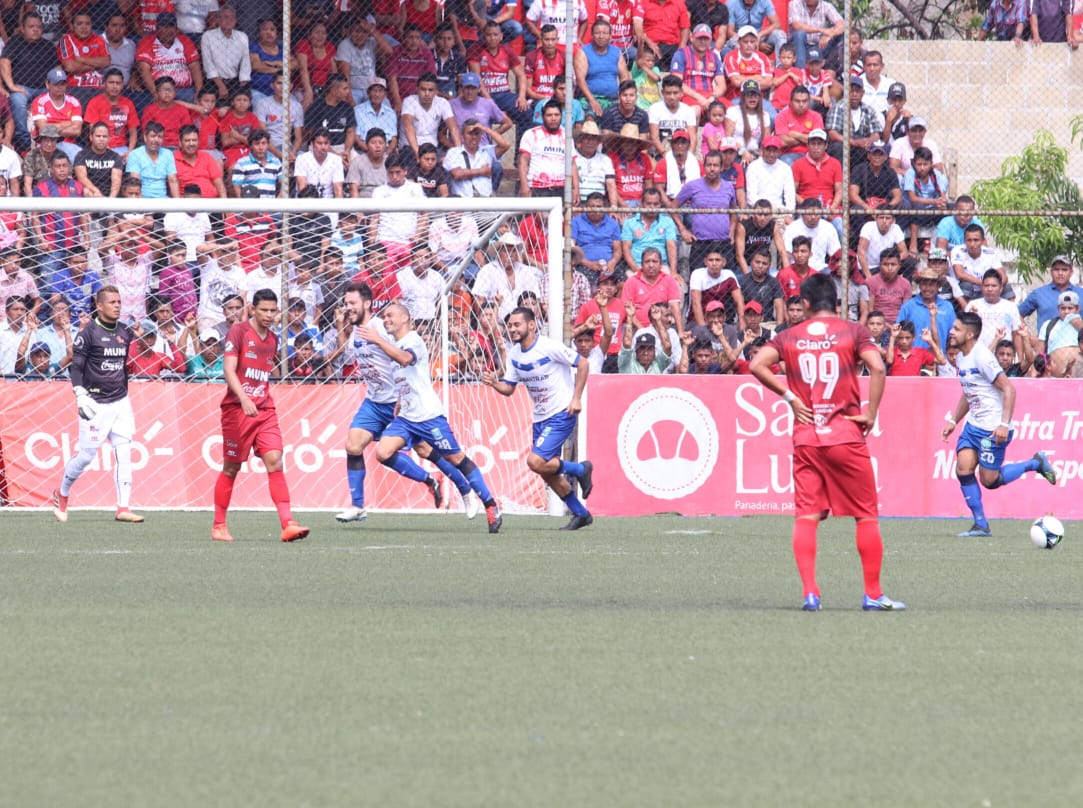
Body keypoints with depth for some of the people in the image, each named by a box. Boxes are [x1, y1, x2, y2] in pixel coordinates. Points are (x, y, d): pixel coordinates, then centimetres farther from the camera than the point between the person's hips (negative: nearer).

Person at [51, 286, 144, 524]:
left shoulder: (125, 332, 9)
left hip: (121, 402, 5)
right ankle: (61, 493, 23)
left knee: (124, 453, -3)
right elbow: (75, 366, -9)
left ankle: (123, 508, -4)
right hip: (96, 404, -5)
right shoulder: (89, 332, -8)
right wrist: (81, 395, -19)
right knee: (87, 454, -1)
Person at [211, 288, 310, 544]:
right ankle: (218, 525, 17)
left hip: (265, 410, 5)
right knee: (231, 467, 3)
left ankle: (287, 524, -18)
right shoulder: (239, 332, -6)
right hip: (237, 408, -5)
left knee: (274, 461, -10)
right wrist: (243, 398, -29)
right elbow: (228, 368, -16)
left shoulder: (273, 339, 14)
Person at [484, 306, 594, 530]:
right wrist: (494, 383, -14)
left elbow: (582, 365, -12)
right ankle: (581, 514, 24)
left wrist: (576, 398, -16)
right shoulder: (514, 354, 4)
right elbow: (509, 388, 8)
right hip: (540, 417, 8)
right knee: (548, 474, 8)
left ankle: (580, 470, 4)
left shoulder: (549, 347, -18)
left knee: (536, 462, -20)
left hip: (561, 414, -8)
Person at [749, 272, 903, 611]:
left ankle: (809, 592, -8)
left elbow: (757, 365, -6)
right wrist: (871, 414, -7)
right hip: (846, 433, -2)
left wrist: (789, 396, 2)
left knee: (805, 515, 2)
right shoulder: (853, 332, 0)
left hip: (805, 437, 2)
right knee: (866, 515, 6)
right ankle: (873, 594, 6)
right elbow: (877, 368, -15)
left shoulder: (790, 336, 6)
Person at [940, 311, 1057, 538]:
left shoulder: (982, 357, -19)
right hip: (973, 424, 8)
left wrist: (1004, 424, -25)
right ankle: (981, 525, 0)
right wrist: (953, 421, 20)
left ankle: (1036, 463, 17)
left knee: (989, 480, -3)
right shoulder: (961, 359, 10)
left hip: (993, 429, -8)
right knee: (963, 468, -6)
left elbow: (1008, 388, -20)